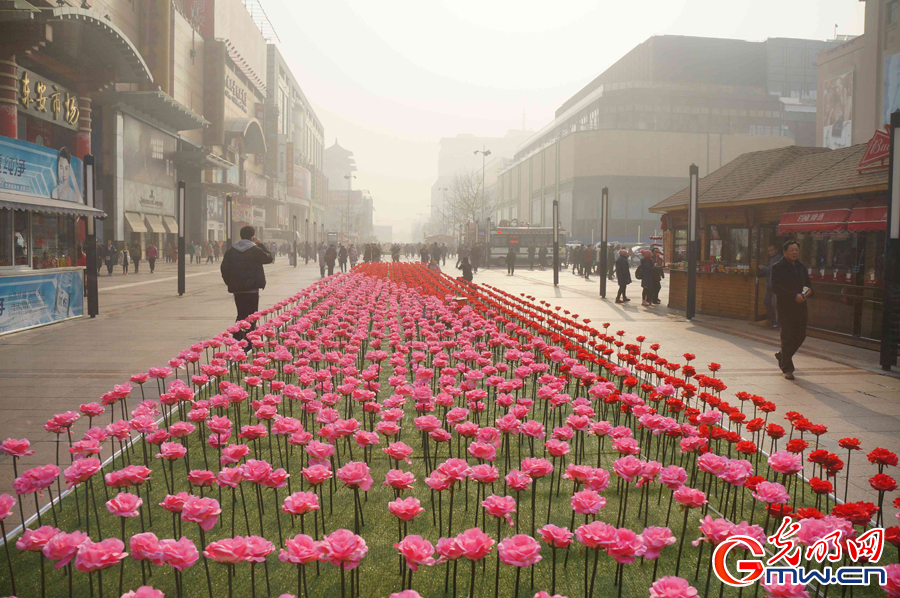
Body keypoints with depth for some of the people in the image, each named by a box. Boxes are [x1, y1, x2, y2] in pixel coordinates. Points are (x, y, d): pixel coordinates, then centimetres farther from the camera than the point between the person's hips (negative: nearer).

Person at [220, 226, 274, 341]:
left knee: (241, 315, 17)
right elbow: (269, 258, 6)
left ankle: (236, 341, 15)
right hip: (252, 289, -5)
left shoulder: (231, 251, 6)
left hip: (236, 289, 5)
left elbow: (224, 268, 3)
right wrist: (261, 245, 10)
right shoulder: (255, 250, -8)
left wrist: (230, 283, 12)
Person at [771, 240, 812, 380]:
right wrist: (794, 296, -25)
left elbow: (807, 283, 22)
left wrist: (809, 291, -3)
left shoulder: (802, 267, 16)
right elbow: (776, 287, -17)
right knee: (788, 337, -3)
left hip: (800, 307, 7)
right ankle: (787, 368, 5)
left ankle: (782, 356, 34)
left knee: (801, 336, 11)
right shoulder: (778, 267, -7)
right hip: (786, 308, -7)